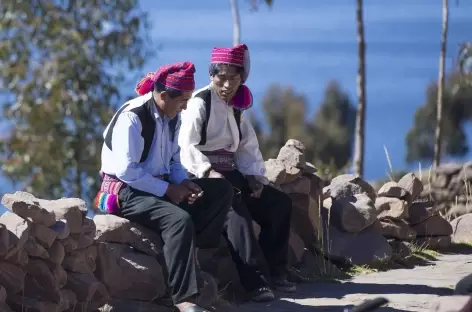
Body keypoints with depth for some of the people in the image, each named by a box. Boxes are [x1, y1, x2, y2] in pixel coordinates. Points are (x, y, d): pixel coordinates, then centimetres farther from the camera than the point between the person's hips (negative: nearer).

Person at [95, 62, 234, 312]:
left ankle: (198, 251, -14)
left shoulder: (171, 117, 6)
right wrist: (168, 190, -21)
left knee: (221, 190, -2)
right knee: (179, 219, -33)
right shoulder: (132, 118, -20)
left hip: (160, 186, 9)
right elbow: (127, 171, -25)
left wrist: (183, 183, -6)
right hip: (127, 191, -9)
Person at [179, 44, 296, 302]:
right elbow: (186, 147, -21)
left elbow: (248, 147, 12)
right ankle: (256, 279, -34)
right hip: (204, 176, -8)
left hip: (231, 173, 8)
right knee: (235, 208, -34)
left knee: (280, 203, -1)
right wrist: (209, 172, -35)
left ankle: (274, 271, 5)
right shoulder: (199, 104, -10)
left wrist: (255, 176, -5)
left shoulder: (236, 107, 14)